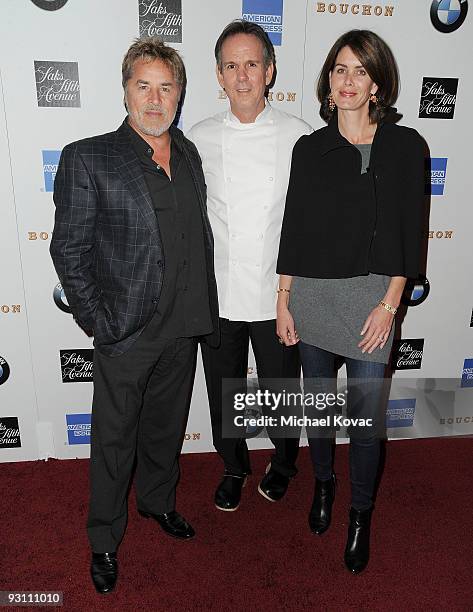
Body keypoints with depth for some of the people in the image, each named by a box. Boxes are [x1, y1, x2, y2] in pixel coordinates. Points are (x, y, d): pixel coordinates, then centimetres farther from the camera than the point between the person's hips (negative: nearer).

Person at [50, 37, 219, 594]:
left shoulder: (189, 156, 8)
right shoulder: (87, 158, -9)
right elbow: (68, 250, -9)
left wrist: (205, 311, 7)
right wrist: (99, 324, -11)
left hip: (183, 331, 5)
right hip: (125, 335, -4)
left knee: (166, 428, 23)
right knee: (114, 440, 12)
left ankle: (158, 500, 49)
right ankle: (104, 540, 36)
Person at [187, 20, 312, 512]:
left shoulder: (300, 138, -5)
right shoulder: (199, 139, 0)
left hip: (279, 294, -1)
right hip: (217, 295, 2)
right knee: (224, 392, 16)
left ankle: (282, 463, 47)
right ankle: (233, 467, 44)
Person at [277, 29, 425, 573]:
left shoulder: (403, 146, 1)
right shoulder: (309, 148, 5)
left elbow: (409, 231, -1)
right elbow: (292, 228, 4)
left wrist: (389, 303, -8)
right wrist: (283, 302, 2)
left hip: (370, 298, -2)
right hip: (311, 295, 2)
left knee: (367, 412, 4)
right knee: (318, 400, 16)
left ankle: (360, 515, 29)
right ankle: (322, 483, 43)